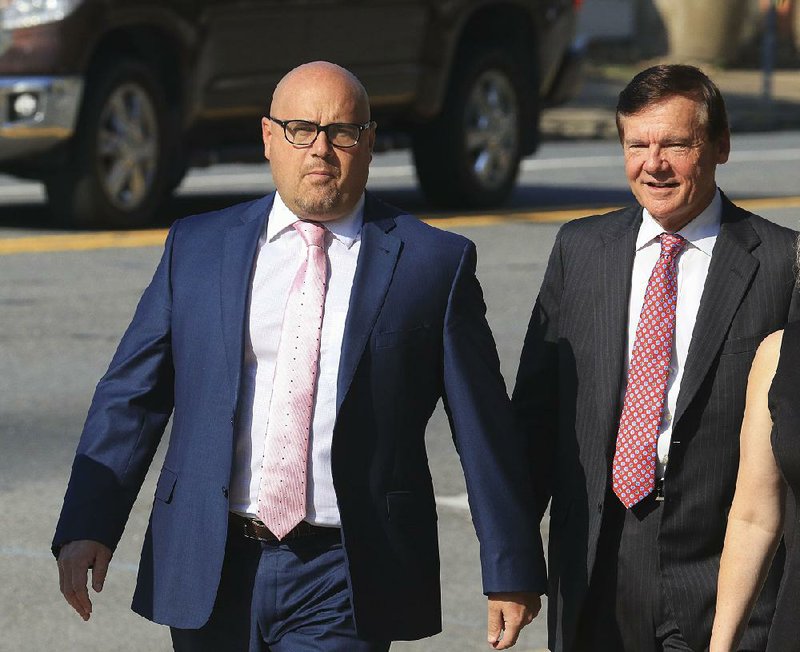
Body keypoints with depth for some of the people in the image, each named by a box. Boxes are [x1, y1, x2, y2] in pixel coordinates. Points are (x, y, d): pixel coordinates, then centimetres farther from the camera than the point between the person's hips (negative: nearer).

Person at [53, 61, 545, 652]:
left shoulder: (434, 264, 2)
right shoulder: (197, 247, 8)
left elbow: (485, 429, 3)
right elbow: (130, 397, 6)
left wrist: (511, 574, 2)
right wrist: (88, 526, -6)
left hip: (343, 585, -3)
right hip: (211, 575, 3)